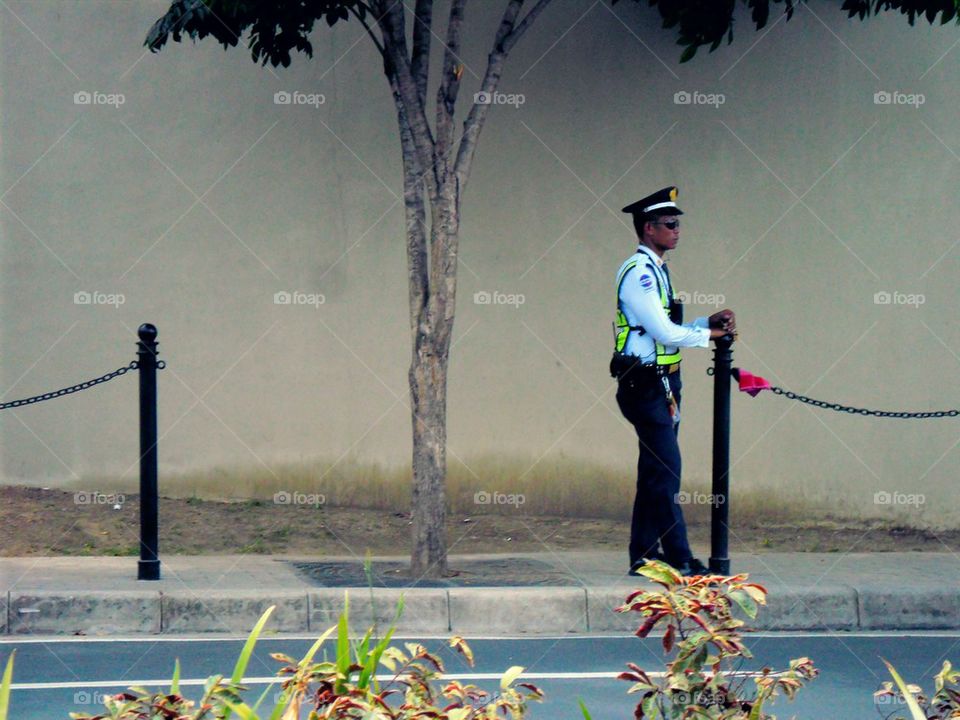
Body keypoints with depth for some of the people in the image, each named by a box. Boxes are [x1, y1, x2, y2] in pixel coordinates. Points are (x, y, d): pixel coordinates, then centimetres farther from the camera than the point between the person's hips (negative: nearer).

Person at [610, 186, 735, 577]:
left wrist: (709, 321, 9)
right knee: (666, 470, -11)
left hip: (661, 384, 10)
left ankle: (645, 555, 15)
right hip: (645, 383, -10)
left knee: (655, 472, 11)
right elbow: (664, 333, -18)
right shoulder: (638, 271, -14)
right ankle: (679, 557, -12)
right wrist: (709, 334, -5)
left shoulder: (655, 270, 17)